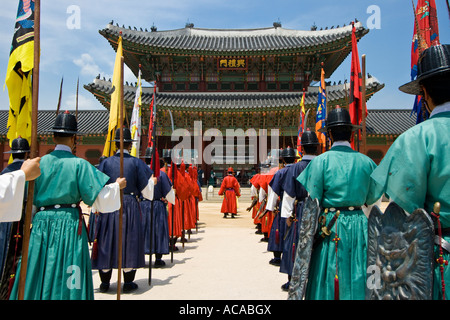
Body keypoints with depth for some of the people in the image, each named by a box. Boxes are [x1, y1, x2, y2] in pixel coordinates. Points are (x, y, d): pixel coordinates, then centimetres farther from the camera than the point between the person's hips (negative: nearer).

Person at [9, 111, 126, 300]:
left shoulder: (39, 163, 2)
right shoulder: (79, 164, -8)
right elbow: (99, 198, -9)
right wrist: (116, 185, 7)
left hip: (41, 223, 4)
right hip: (69, 223, -3)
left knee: (38, 276, 13)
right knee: (68, 280, 6)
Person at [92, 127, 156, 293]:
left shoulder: (106, 162, 0)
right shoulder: (136, 163, -3)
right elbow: (146, 191, -1)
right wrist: (152, 182, 20)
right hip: (130, 207, -1)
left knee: (106, 242, 11)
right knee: (129, 241, 8)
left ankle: (105, 283, 20)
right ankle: (128, 282, 15)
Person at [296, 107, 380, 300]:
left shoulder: (321, 161, -11)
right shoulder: (365, 161, 0)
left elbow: (313, 201, -9)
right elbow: (371, 199, 9)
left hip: (331, 225, -3)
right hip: (359, 224, 4)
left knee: (329, 279, 9)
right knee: (357, 277, 15)